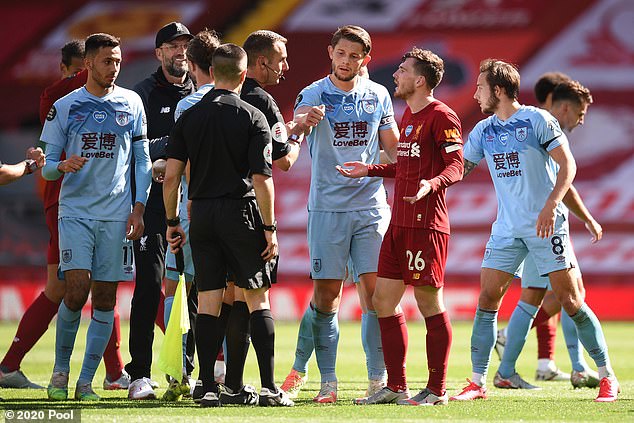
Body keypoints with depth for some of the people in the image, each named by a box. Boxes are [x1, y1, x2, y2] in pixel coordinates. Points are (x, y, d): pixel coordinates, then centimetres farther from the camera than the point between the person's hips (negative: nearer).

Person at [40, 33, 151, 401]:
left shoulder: (131, 103, 7)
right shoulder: (64, 107, 4)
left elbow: (143, 159, 10)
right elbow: (47, 167, 7)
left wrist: (139, 208, 0)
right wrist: (63, 166, -17)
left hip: (117, 215, 2)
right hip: (76, 211, -2)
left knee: (105, 299, 0)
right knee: (77, 291, -14)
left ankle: (86, 381, 7)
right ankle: (60, 370, 5)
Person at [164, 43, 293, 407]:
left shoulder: (189, 117, 5)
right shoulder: (253, 118, -5)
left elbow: (171, 175, 2)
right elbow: (261, 178, -11)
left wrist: (172, 222, 11)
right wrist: (270, 228, -6)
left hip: (202, 214, 3)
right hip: (241, 212, -3)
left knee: (208, 301, 5)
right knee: (258, 298, 3)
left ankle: (208, 388, 3)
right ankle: (269, 387, -1)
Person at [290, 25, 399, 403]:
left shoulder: (378, 96, 9)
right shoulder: (315, 94, -1)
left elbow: (393, 148, 18)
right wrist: (305, 120, -43)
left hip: (372, 205, 2)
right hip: (328, 208, -2)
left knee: (377, 290, -4)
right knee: (327, 294, -1)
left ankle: (380, 378, 2)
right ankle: (328, 381, 4)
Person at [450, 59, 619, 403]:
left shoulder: (537, 120, -8)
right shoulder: (483, 131, 9)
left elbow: (568, 165, -10)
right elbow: (459, 169, 16)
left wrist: (550, 205, -22)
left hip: (545, 226, -5)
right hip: (506, 229, 5)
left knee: (570, 302, -5)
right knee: (487, 300, -4)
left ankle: (608, 377, 5)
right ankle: (477, 383, 1)